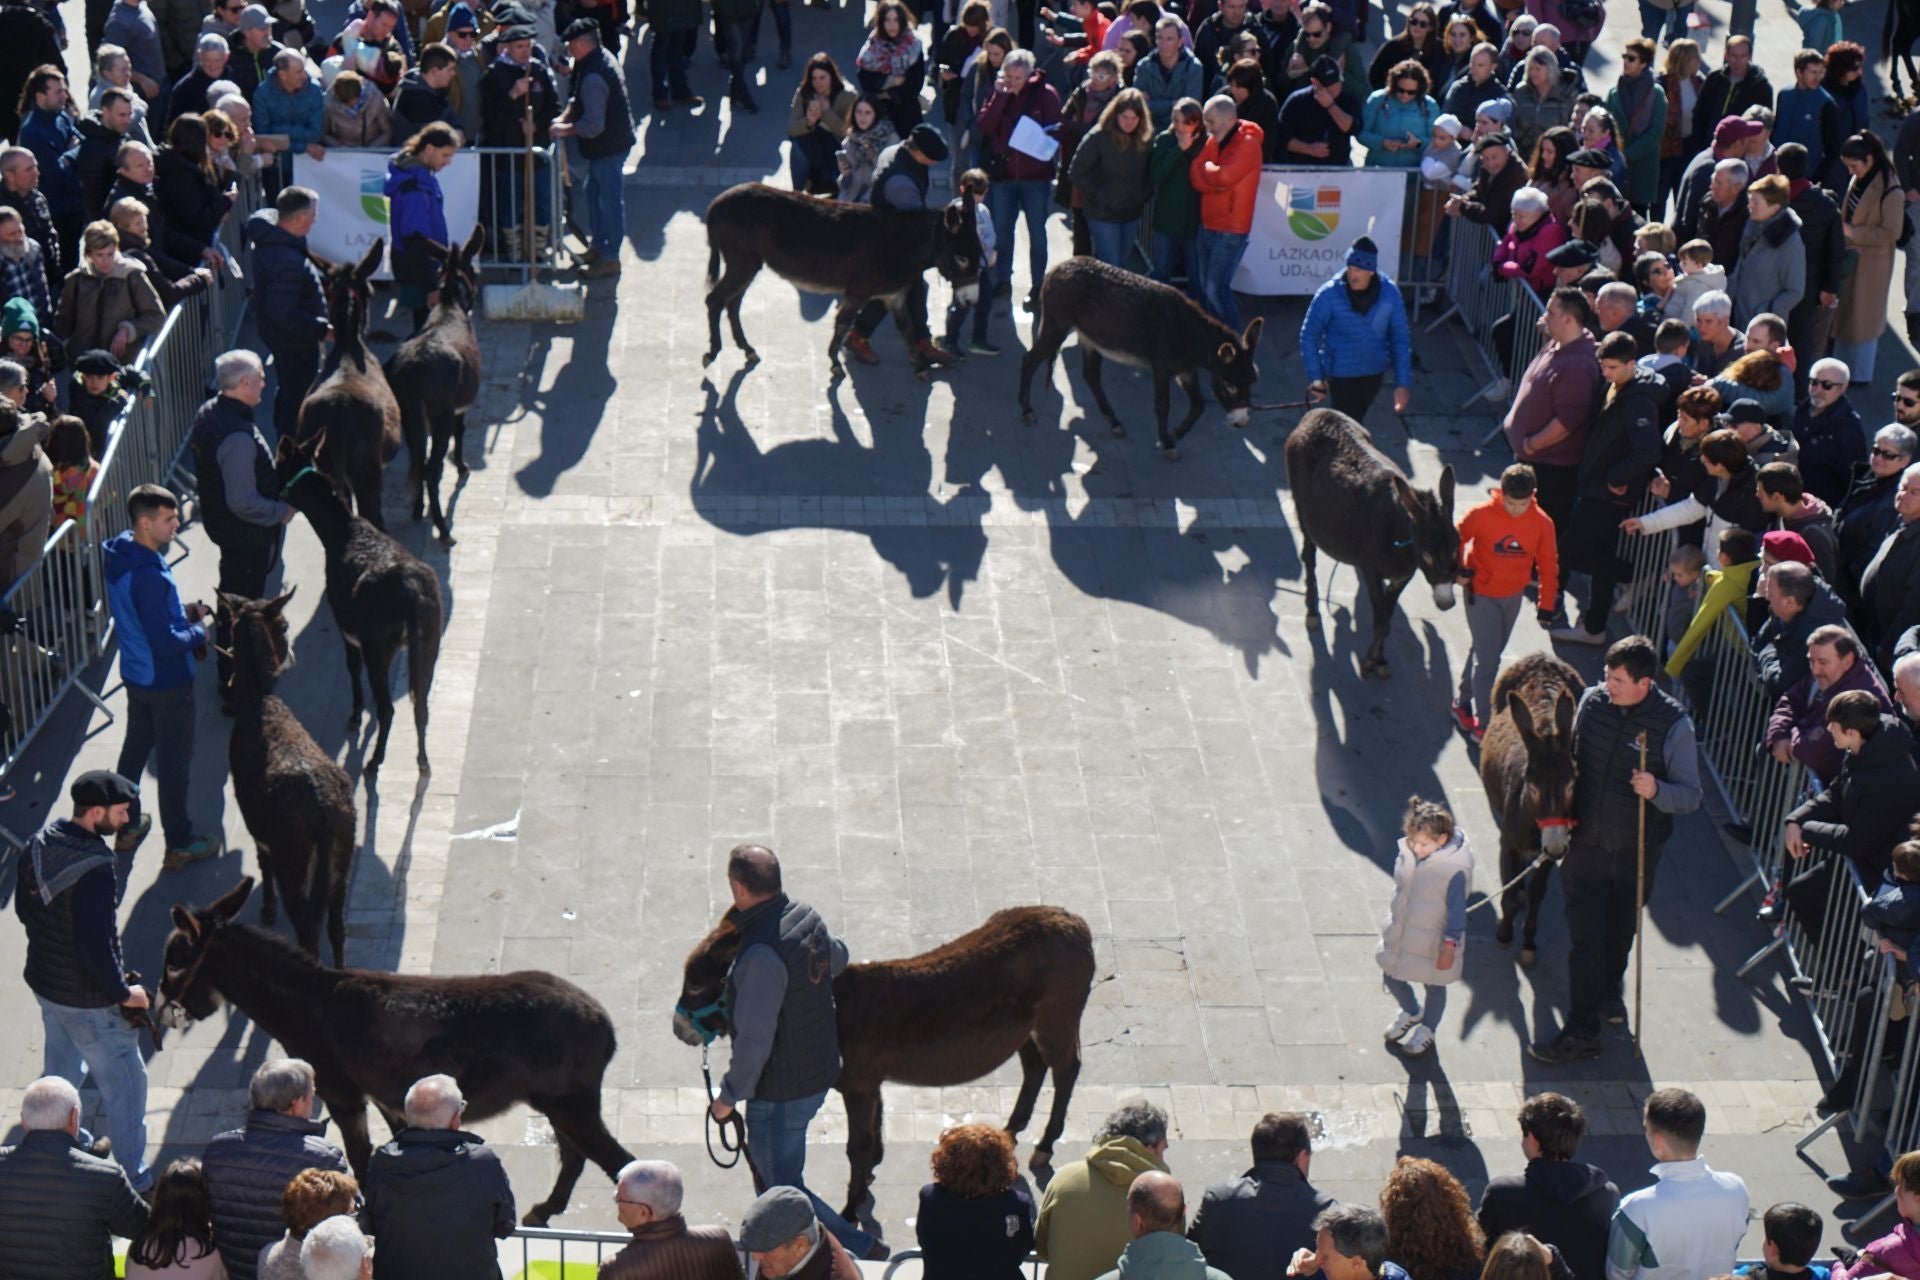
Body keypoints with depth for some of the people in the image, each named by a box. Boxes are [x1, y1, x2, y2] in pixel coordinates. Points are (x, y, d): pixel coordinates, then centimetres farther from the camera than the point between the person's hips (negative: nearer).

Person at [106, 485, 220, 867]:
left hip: (135, 674, 9)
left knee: (135, 747, 25)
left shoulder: (118, 555, -4)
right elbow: (165, 643, -30)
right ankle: (179, 844, 20)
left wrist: (182, 612, 4)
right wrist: (198, 633, -12)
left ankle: (126, 822, 40)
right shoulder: (148, 576, -33)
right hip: (167, 682, -9)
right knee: (174, 762, 7)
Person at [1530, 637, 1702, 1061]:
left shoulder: (1674, 724, -16)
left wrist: (1657, 790, -33)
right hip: (1585, 843, 1)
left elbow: (1691, 795, -13)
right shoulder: (1592, 700, -8)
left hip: (1636, 850, -1)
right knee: (1585, 935, 0)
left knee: (1619, 930, 20)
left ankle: (1608, 990, 48)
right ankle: (1582, 1031, 7)